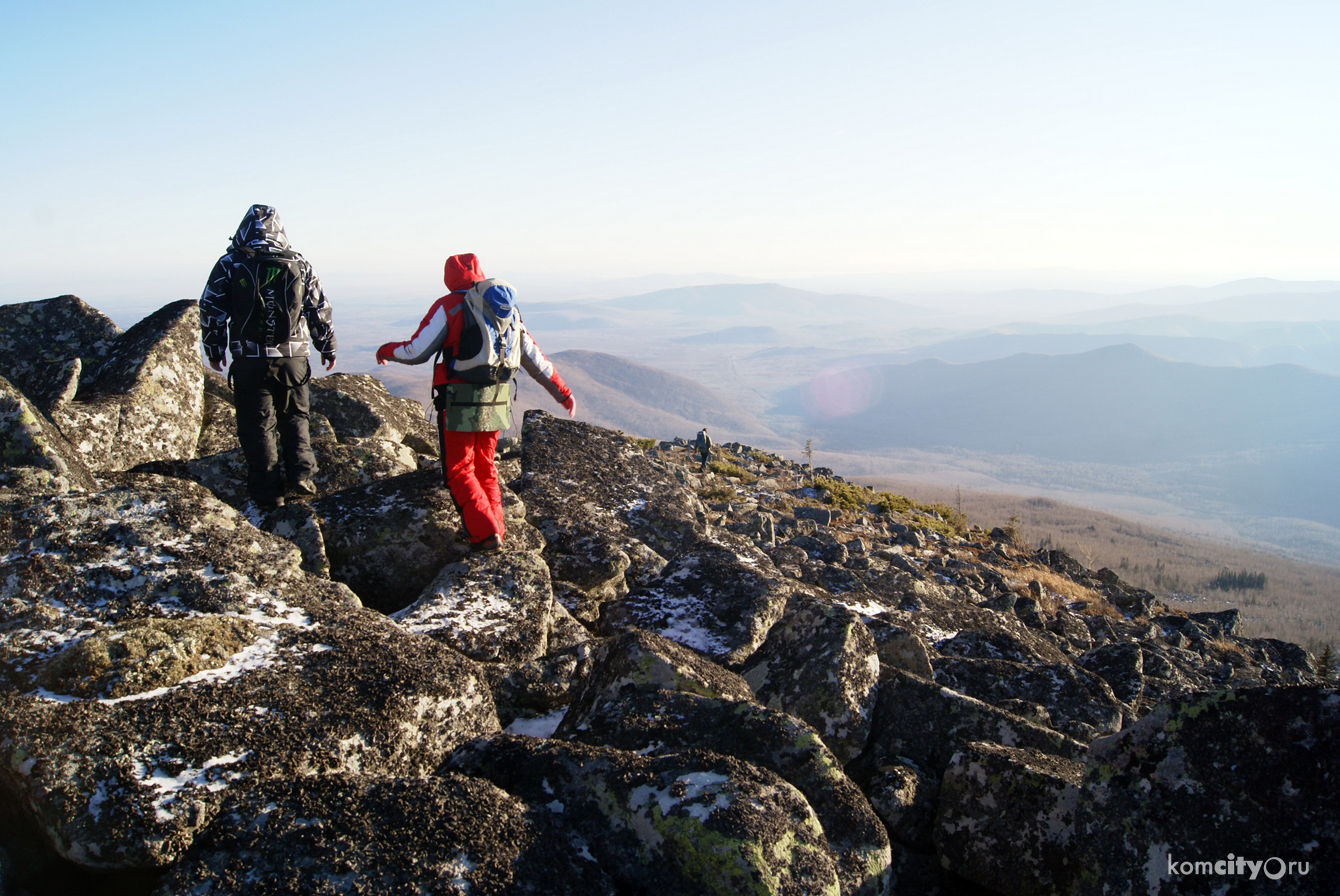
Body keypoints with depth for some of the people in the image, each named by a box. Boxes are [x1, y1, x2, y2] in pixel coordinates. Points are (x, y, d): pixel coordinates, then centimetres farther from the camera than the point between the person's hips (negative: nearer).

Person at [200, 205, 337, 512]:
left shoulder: (229, 265, -1)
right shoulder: (299, 265, 4)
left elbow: (211, 310, 2)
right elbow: (320, 310, 8)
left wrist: (214, 350, 14)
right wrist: (328, 348, 20)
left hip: (249, 361, -2)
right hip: (293, 358, 2)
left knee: (257, 425, 5)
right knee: (295, 418, 17)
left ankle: (268, 493, 5)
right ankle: (301, 475, 5)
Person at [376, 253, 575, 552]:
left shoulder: (448, 306, -6)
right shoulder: (504, 308, 10)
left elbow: (416, 352, -5)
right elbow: (533, 357, 13)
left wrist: (386, 351, 16)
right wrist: (562, 392, 20)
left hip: (459, 403, -5)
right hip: (495, 403, 6)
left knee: (459, 470, 3)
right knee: (485, 467, 18)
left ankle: (486, 535, -7)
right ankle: (496, 531, 15)